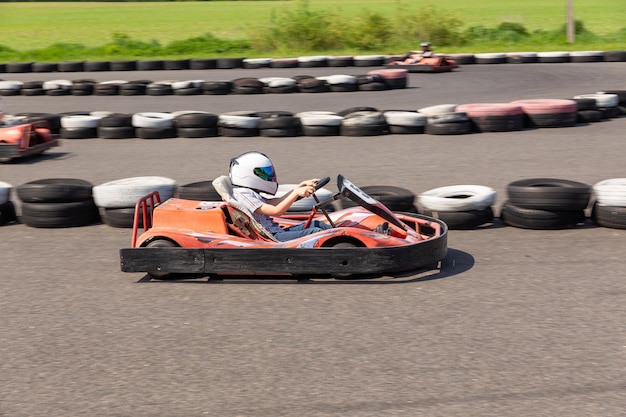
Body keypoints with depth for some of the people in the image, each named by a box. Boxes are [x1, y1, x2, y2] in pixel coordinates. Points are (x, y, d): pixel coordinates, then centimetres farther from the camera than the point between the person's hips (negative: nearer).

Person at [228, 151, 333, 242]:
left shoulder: (249, 193, 18)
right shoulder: (243, 194, -15)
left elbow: (278, 202, 15)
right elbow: (276, 211, -21)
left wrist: (301, 186, 10)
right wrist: (297, 193, -21)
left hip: (275, 231, 10)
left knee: (316, 224, 6)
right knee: (315, 232, -17)